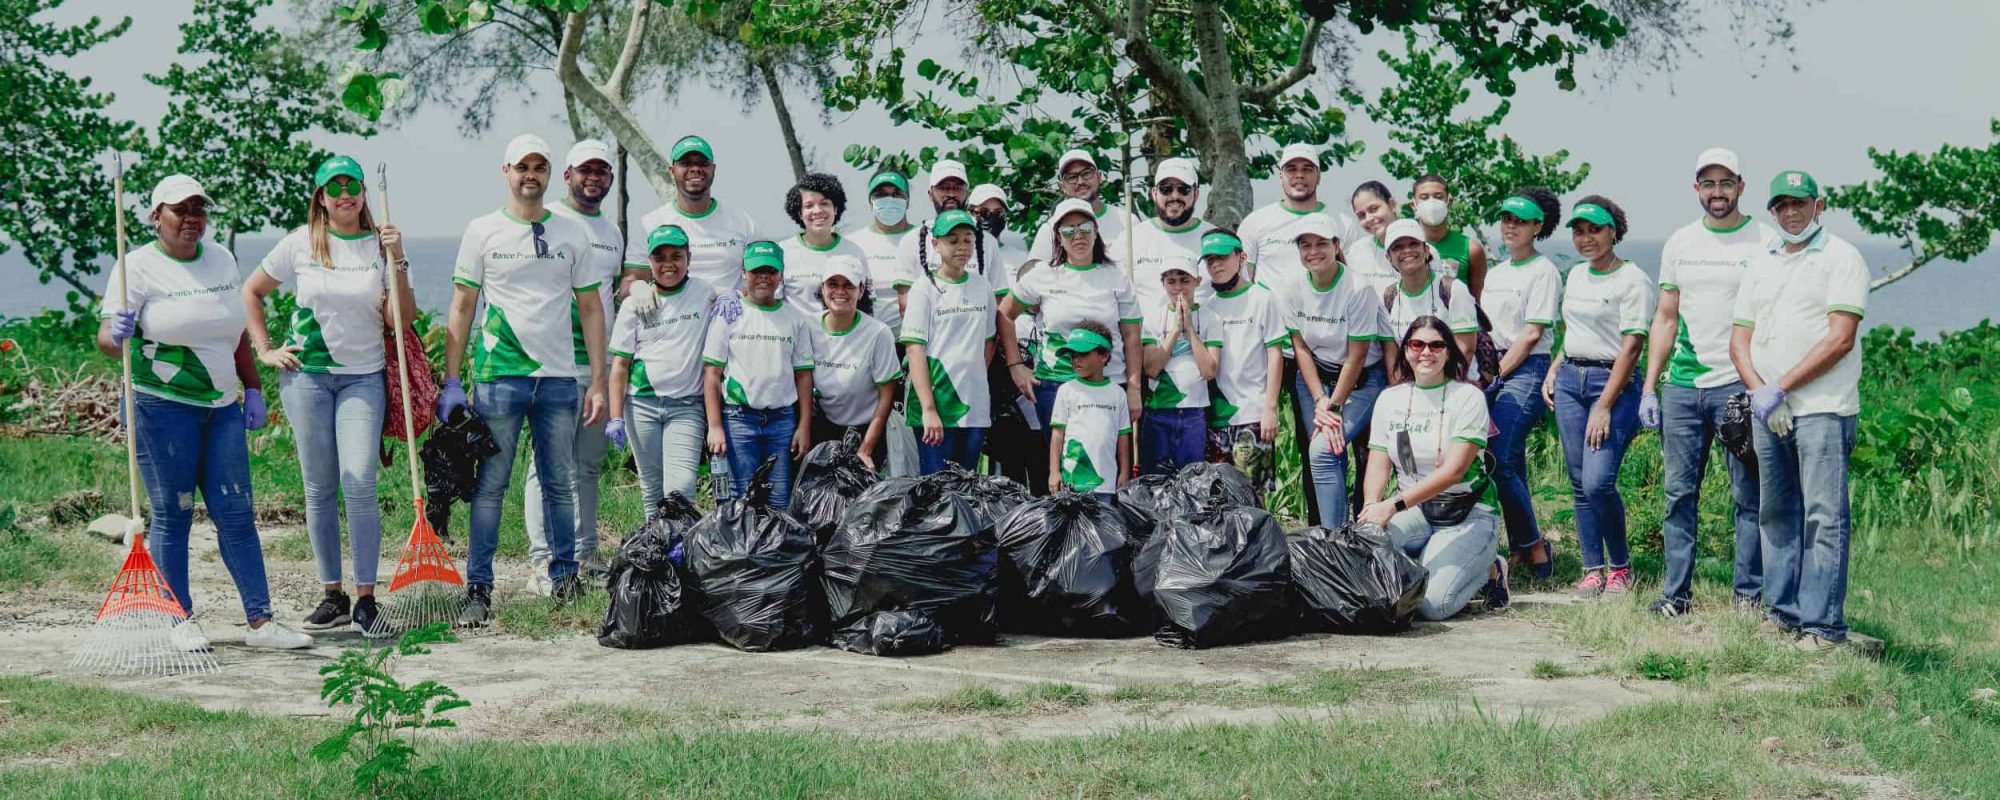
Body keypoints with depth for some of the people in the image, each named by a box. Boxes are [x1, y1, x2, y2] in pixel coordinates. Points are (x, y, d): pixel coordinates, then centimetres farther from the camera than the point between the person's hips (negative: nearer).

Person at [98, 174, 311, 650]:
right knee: (172, 515, 1)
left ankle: (260, 621, 1)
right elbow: (105, 338, -14)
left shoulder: (221, 260, 12)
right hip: (162, 408, -5)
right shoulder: (139, 267, -6)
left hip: (222, 407, 5)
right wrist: (117, 337, -36)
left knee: (236, 513, 1)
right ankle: (180, 621, 11)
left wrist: (253, 388, 16)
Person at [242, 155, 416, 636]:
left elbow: (401, 321, -3)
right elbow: (251, 292, 13)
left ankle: (366, 600, -8)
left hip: (363, 377, -1)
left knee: (359, 483, -12)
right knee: (319, 488, 4)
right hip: (306, 374, 1)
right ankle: (332, 596, 12)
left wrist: (396, 262, -13)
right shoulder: (300, 244, 3)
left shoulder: (381, 245, 3)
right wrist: (264, 350, 6)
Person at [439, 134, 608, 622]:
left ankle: (565, 576, 17)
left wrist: (599, 381, 5)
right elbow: (461, 308, 5)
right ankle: (479, 588, 0)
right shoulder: (482, 232, 4)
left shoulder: (573, 234, 10)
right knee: (491, 484, -2)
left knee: (560, 484, 7)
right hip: (498, 375, -2)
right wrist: (450, 381, -1)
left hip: (559, 378, 2)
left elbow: (590, 309, 11)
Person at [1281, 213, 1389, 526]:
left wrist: (1334, 407, -15)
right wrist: (1320, 401, -10)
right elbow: (1301, 348, -1)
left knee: (1322, 451, -21)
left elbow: (1356, 356, -16)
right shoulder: (1292, 289, -6)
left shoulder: (1358, 289, -20)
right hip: (1314, 378, 4)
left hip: (1361, 380, -4)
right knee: (1326, 459, -4)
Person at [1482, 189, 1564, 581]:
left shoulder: (1543, 271, -4)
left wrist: (1497, 375, -12)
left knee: (1499, 463, -15)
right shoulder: (1496, 273, 19)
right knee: (1510, 465, 4)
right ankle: (1523, 548, 9)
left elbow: (1532, 334, -10)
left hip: (1525, 371, -7)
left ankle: (1534, 547, -5)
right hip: (1494, 372, 7)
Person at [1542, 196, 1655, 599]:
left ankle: (1620, 566, 2)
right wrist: (1552, 372, 10)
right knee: (1580, 485, 4)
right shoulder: (1575, 276, 14)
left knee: (1598, 482, -16)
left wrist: (1604, 407, -17)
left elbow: (1632, 347, -13)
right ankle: (1593, 569, 10)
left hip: (1614, 382, -7)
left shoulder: (1632, 280, -9)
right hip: (1569, 380, 7)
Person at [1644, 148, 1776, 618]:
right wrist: (1649, 388, 9)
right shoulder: (1680, 243, 13)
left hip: (1740, 385, -4)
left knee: (1748, 495, -1)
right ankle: (1676, 593, 11)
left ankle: (1750, 595, 5)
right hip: (1681, 386, 4)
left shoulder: (1765, 241, 0)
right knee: (1679, 493, 5)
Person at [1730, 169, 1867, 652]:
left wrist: (1781, 388, -12)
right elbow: (1740, 341, 16)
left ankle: (1823, 625, -8)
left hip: (1821, 409, -7)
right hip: (1766, 409, 7)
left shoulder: (1841, 259, -2)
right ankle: (1783, 612, 17)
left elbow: (1840, 340, -11)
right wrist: (1759, 392, -4)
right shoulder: (1761, 266, 18)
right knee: (1775, 515, 10)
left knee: (1824, 517, -8)